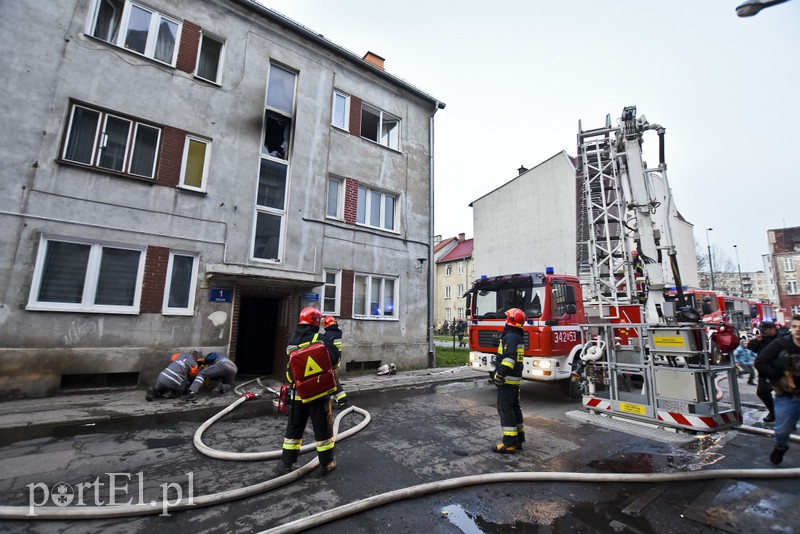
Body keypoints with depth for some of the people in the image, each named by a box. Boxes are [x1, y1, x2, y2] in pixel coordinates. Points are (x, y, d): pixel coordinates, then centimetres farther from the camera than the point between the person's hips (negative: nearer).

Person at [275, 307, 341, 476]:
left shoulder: (291, 341, 2)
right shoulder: (320, 339, -16)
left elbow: (291, 367, 9)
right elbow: (335, 359, -15)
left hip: (298, 393, 5)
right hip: (318, 392, -4)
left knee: (293, 429, 19)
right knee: (323, 429, 11)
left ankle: (285, 464, 27)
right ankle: (327, 464, 23)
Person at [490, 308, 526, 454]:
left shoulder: (510, 336, -18)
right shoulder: (519, 336, 14)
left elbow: (509, 358, -29)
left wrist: (500, 374, -26)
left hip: (507, 379, -10)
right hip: (516, 379, 10)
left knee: (505, 409, -5)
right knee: (514, 408, 16)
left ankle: (510, 443, -1)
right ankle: (518, 439, 24)